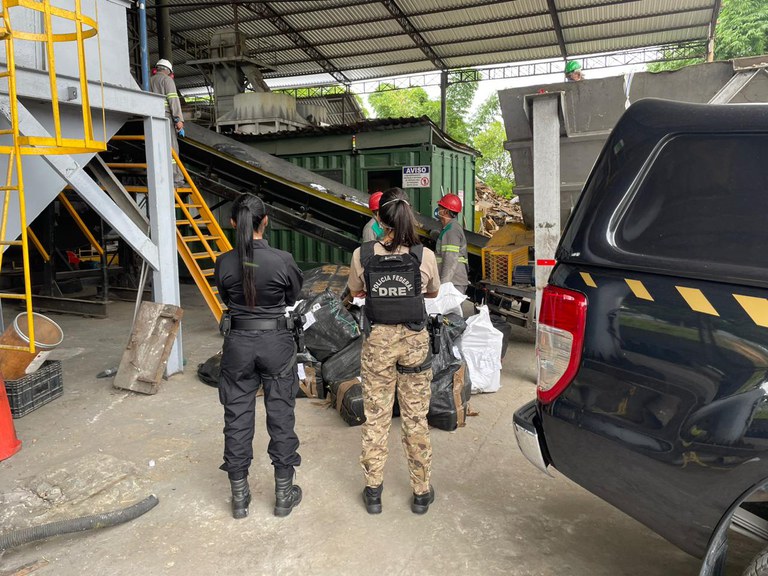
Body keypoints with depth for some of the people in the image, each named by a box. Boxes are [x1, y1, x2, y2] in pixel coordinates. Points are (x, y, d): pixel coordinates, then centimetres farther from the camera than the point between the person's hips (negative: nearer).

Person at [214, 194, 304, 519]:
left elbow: (226, 300, 8)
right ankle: (284, 494, 24)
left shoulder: (224, 263, -8)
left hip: (238, 343, 2)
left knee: (237, 418, 13)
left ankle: (239, 496, 25)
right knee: (281, 416, 11)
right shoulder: (282, 260, -14)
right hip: (276, 342, -1)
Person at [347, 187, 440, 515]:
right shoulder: (425, 256, -12)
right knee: (416, 417, 12)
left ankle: (373, 491, 25)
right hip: (415, 340, 0)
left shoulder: (362, 255, -10)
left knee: (375, 417, 13)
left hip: (377, 340, 0)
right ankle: (421, 492, 25)